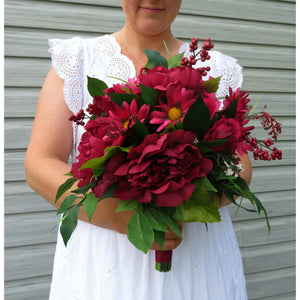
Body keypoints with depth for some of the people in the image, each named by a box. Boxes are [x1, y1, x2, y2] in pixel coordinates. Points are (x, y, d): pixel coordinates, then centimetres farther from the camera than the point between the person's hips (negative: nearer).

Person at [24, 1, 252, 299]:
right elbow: (39, 166, -7)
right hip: (102, 260, -1)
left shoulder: (218, 70, 5)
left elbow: (240, 167, 3)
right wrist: (124, 219, -22)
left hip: (200, 260, 2)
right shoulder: (77, 59, -1)